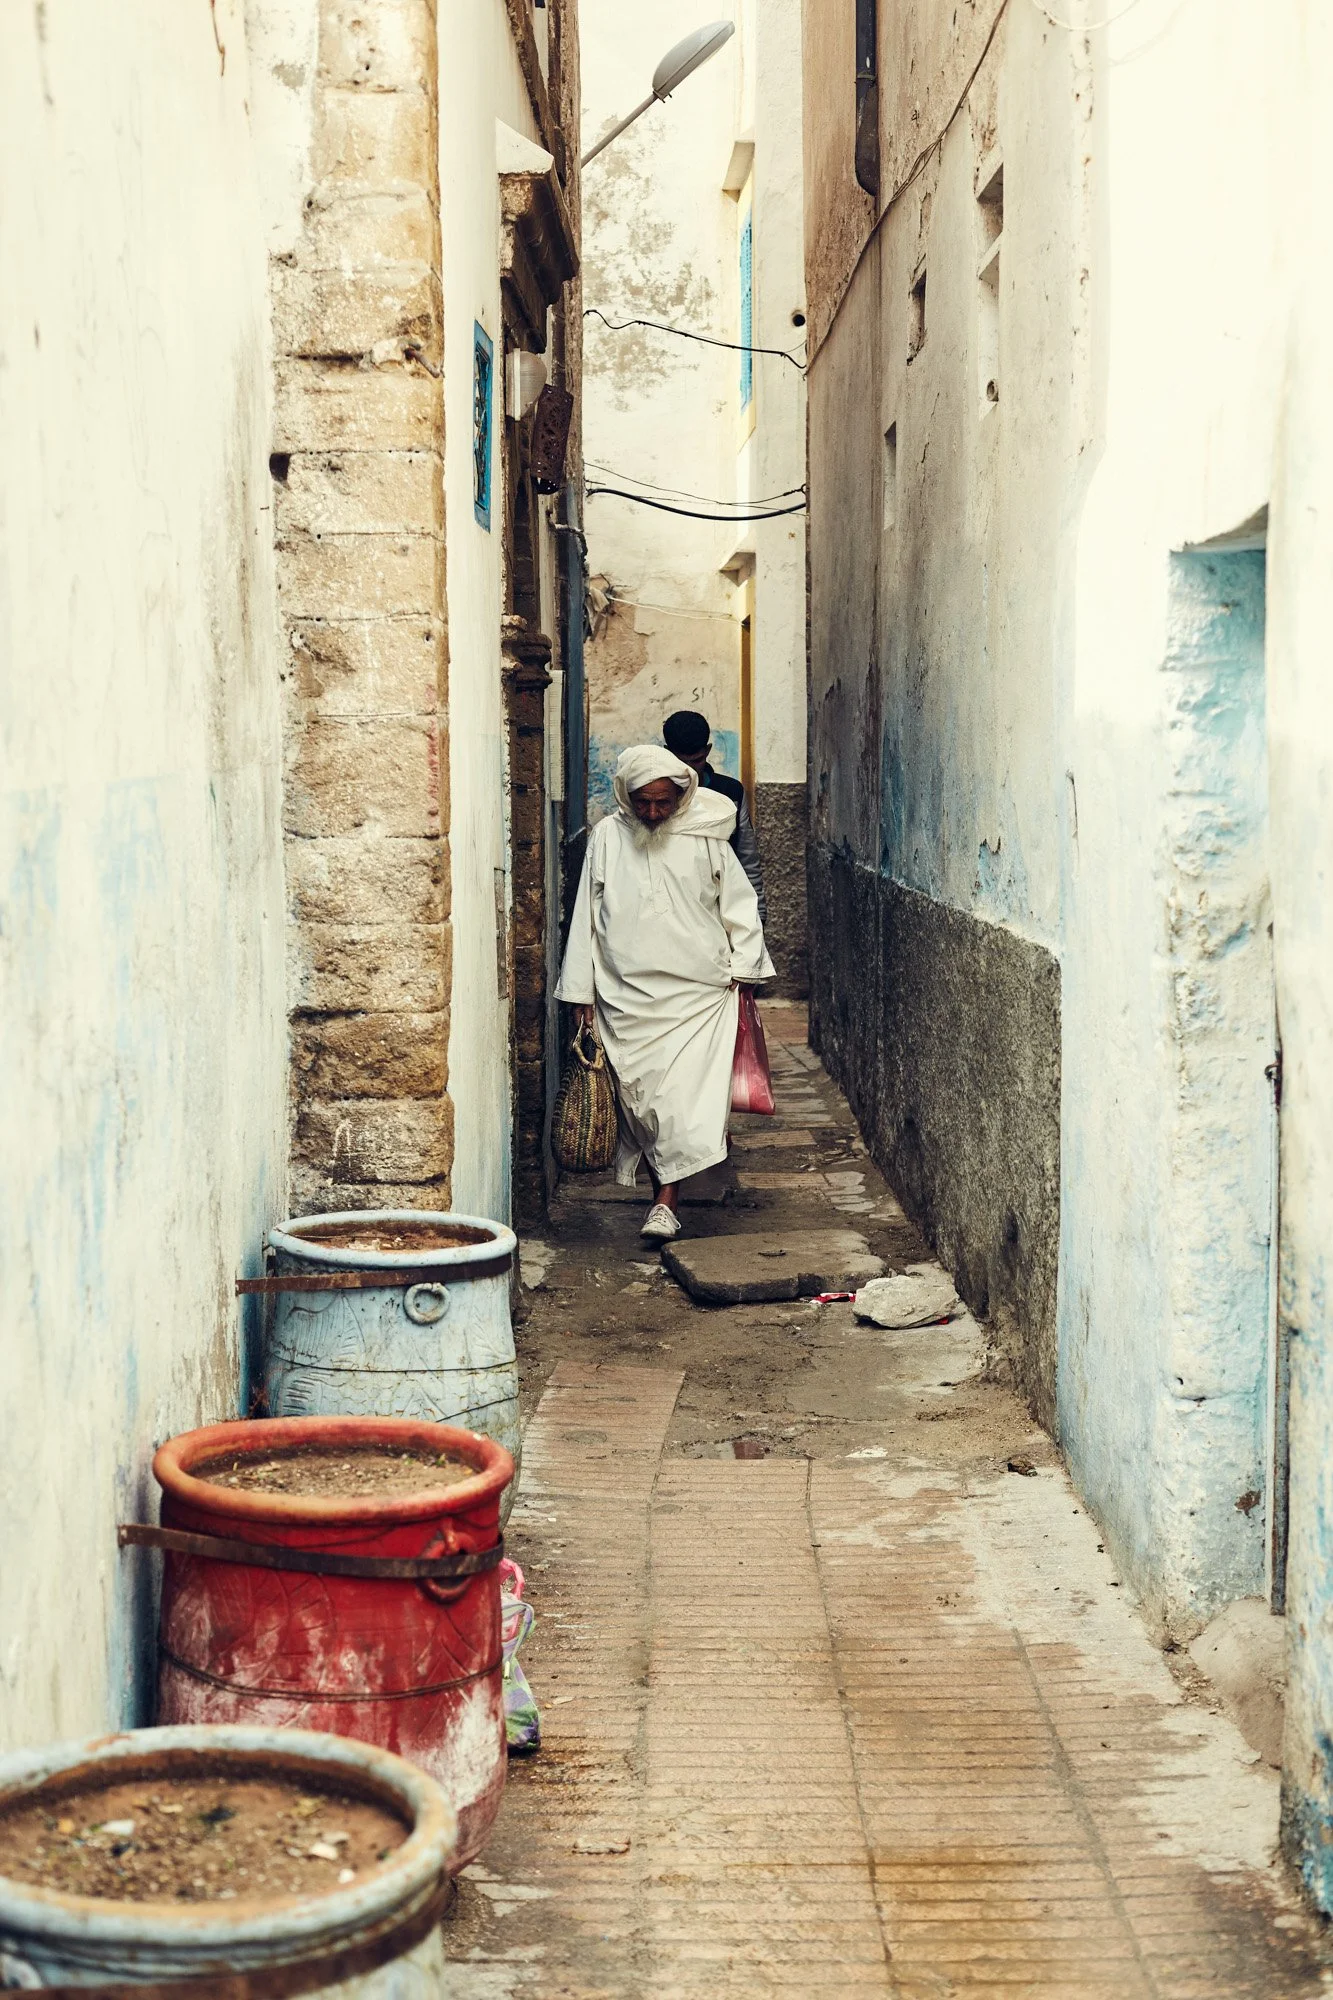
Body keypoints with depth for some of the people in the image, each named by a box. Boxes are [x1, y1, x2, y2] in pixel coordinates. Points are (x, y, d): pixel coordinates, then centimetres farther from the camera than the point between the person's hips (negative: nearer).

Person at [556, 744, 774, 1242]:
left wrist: (742, 971, 6)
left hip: (697, 994, -1)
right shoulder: (607, 837, 3)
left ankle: (666, 1201, -11)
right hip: (626, 995, 1)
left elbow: (739, 906, 11)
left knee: (687, 1096, -11)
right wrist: (582, 992, 6)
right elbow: (587, 915, 7)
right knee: (639, 1094, 1)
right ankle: (663, 1190, 13)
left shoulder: (705, 837, 0)